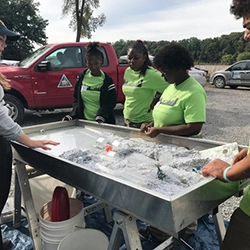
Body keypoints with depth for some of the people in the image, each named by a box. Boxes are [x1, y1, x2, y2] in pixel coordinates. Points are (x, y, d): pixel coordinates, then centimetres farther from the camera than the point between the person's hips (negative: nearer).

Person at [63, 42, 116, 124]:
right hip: (84, 120, 2)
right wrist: (71, 116, -9)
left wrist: (100, 117, -28)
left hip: (103, 123, -2)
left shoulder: (107, 80, -8)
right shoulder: (81, 77, 1)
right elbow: (76, 100, 6)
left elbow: (110, 103, -10)